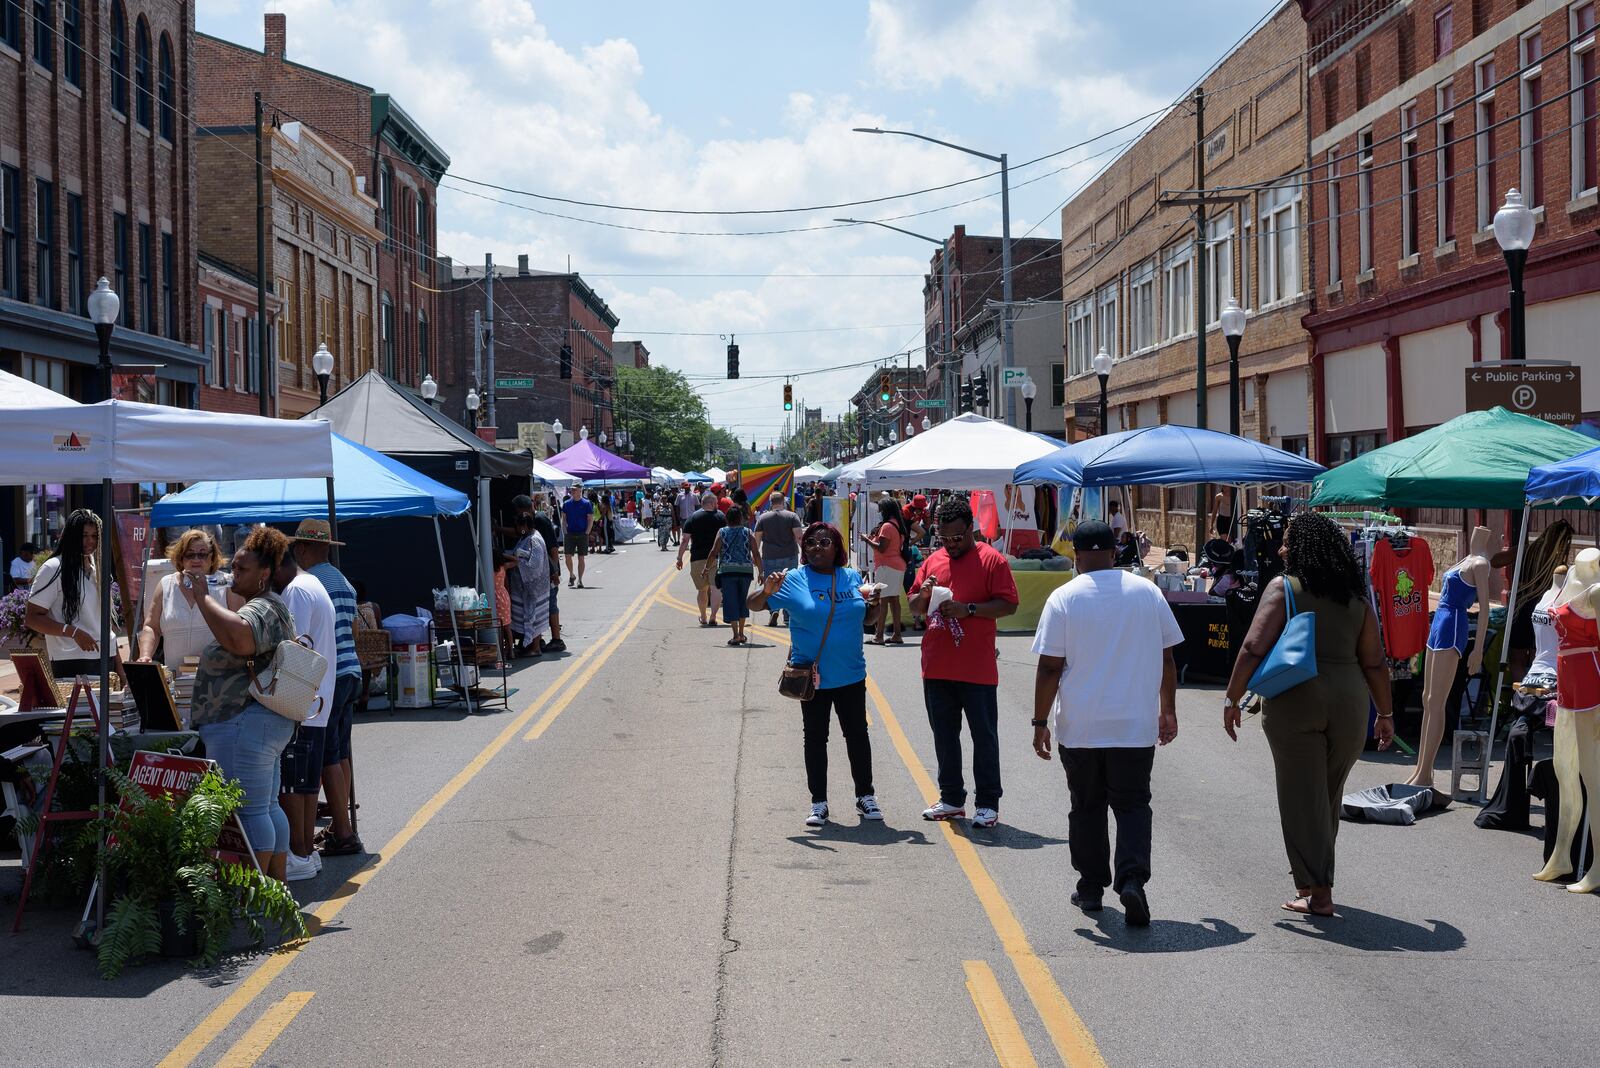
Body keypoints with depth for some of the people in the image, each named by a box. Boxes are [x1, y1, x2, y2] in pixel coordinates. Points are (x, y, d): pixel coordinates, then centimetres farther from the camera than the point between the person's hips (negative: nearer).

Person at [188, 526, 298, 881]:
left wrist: (201, 598, -27)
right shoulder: (269, 606, 21)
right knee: (268, 808, 15)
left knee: (248, 811, -8)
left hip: (242, 725, -12)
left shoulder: (261, 609, -14)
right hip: (271, 724, 12)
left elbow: (240, 639, -37)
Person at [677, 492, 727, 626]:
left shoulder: (692, 518, 1)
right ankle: (713, 617, -18)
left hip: (698, 559, 2)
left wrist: (680, 558, 2)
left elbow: (685, 541, -3)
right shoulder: (720, 517, 0)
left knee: (702, 589, 15)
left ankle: (703, 618, 26)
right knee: (716, 588, -4)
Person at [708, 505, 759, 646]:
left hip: (727, 571, -2)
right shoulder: (748, 533, 6)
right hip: (746, 570, 2)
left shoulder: (722, 532, 4)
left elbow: (714, 553, -1)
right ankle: (741, 633, 22)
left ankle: (736, 635, -9)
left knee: (730, 602, -1)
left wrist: (706, 568, 10)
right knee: (742, 601, 16)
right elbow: (756, 554, 2)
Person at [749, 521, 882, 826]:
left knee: (857, 735, 10)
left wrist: (875, 604, -5)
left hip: (851, 675, 2)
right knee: (815, 738, 7)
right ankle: (819, 802, 16)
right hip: (812, 677, -2)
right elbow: (754, 605, -6)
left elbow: (866, 617, 17)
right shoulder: (793, 581, -7)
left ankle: (865, 796, 23)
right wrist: (767, 591, -27)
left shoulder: (852, 578, 4)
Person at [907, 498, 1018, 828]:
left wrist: (968, 609, -19)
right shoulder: (933, 561, 12)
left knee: (984, 735, 2)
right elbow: (914, 607, 16)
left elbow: (1008, 604, -9)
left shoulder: (992, 560, -5)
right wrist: (924, 595, -7)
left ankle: (988, 803, 9)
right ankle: (951, 799, 23)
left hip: (977, 670, -5)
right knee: (944, 735, 12)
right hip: (936, 667, 6)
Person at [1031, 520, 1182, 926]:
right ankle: (1132, 880, -12)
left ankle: (1091, 888, 21)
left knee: (1087, 808, 13)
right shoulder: (1147, 592, 1)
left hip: (1079, 728, -1)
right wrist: (1168, 710, 18)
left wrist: (1040, 722, -1)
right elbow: (1166, 659, 7)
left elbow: (1049, 668, -9)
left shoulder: (1064, 598, -7)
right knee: (1132, 804, 7)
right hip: (1136, 725, 1)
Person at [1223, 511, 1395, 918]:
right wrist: (1385, 713, 18)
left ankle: (1318, 891, 3)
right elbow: (1374, 661, 10)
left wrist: (1232, 699, -4)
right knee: (1329, 795, 18)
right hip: (1348, 702, 5)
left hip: (1294, 701, -4)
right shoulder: (1356, 596, 10)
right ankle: (1311, 876, 33)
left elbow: (1254, 648, -11)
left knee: (1303, 797, 3)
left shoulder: (1284, 588, -4)